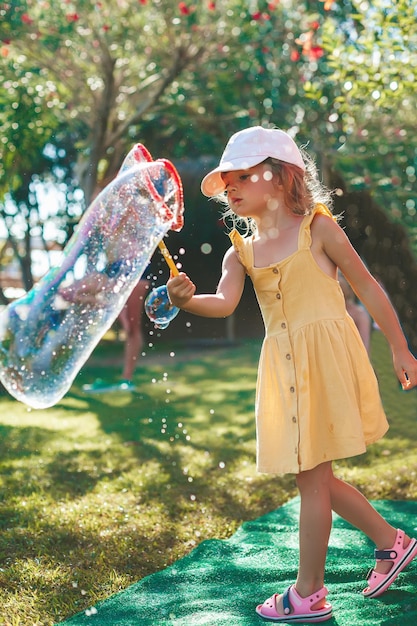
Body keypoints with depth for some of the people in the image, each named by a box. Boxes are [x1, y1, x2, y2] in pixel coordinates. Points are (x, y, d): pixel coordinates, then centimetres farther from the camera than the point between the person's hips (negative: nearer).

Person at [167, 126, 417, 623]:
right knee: (312, 475, 14)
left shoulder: (316, 228, -3)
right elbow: (224, 303, -9)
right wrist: (188, 300, -31)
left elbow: (368, 288, 1)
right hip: (282, 367, 6)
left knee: (311, 474, -1)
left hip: (326, 357, -6)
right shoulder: (241, 251, 9)